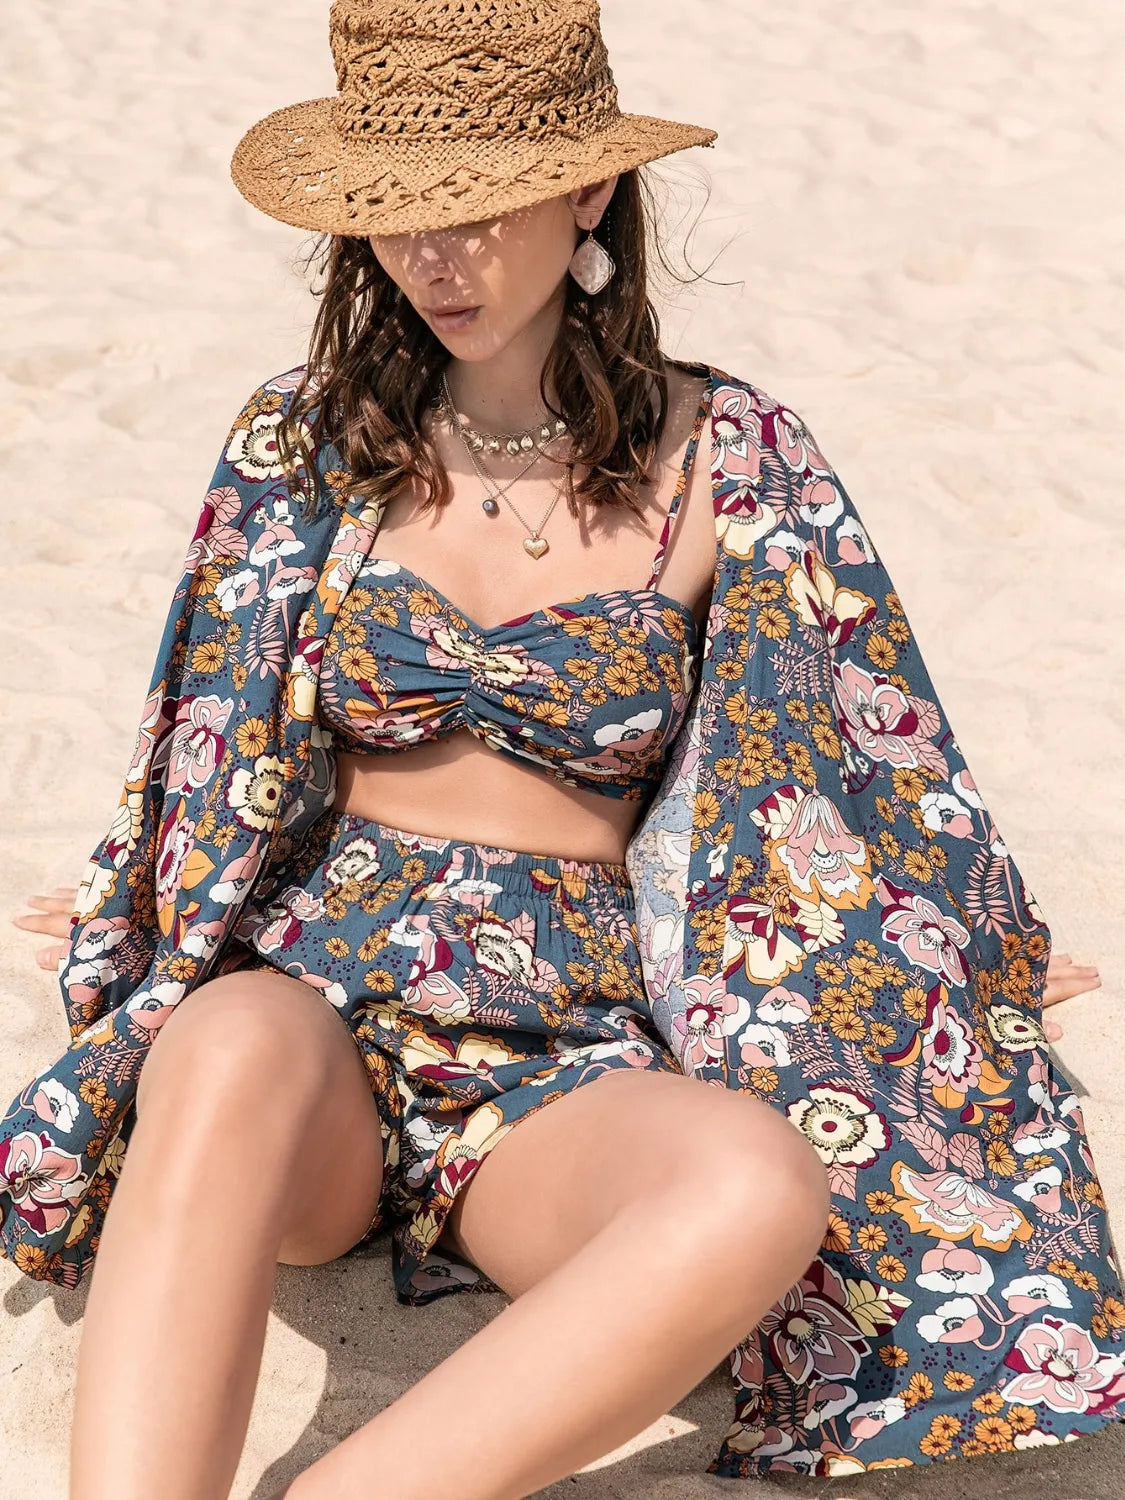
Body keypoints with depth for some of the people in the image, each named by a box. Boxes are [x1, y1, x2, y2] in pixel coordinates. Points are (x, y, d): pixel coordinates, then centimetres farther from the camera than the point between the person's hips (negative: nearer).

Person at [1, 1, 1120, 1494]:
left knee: (763, 1185, -35)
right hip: (311, 991, 1)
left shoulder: (725, 465, 2)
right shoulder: (305, 440, 7)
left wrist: (955, 972, 16)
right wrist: (165, 917, 22)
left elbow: (797, 798, 13)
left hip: (570, 1058, 0)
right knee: (239, 1044, -37)